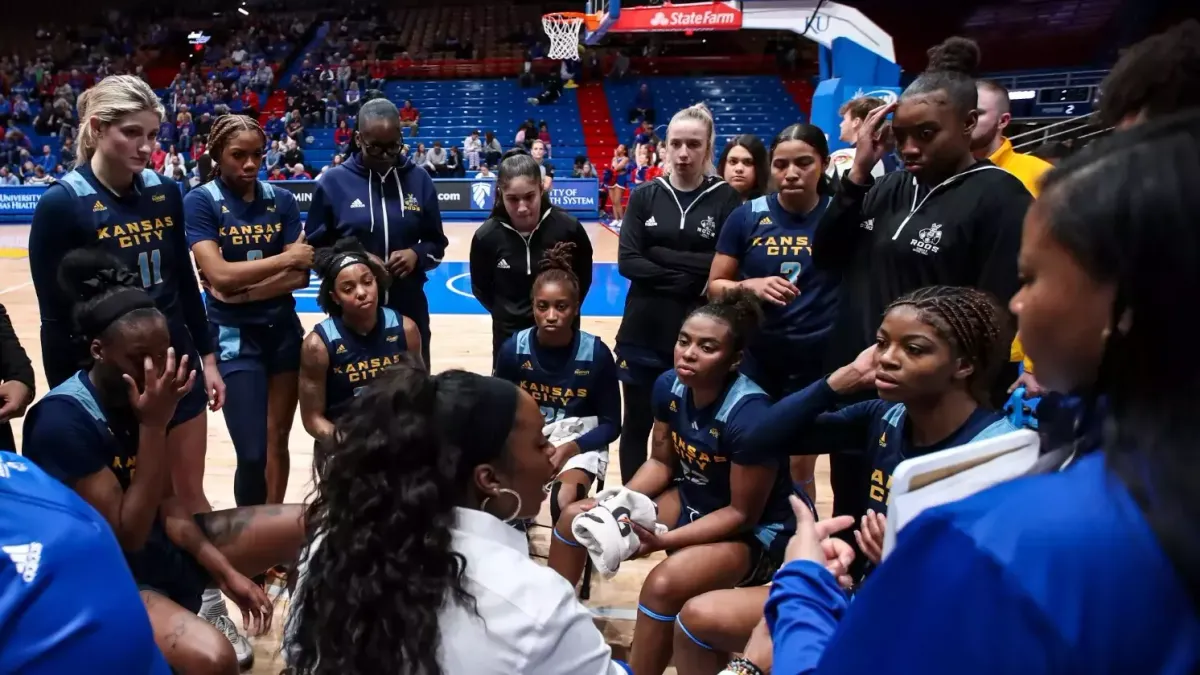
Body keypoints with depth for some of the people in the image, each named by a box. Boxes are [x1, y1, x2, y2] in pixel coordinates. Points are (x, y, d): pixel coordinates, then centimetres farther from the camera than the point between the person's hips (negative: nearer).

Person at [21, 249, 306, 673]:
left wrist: (225, 572, -9)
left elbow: (167, 504, 2)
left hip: (161, 545, 7)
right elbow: (127, 536, -24)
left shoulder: (141, 396, -3)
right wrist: (154, 427, -30)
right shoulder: (63, 420, -24)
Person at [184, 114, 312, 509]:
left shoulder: (281, 200, 4)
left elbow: (300, 275, -4)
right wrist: (285, 258, -15)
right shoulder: (200, 202, -6)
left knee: (278, 439, 12)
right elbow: (219, 275, -18)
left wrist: (244, 290, -15)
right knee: (253, 453, -8)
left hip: (284, 331, 4)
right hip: (234, 336, -4)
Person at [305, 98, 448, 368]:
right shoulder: (334, 182, -1)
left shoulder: (419, 180, 4)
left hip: (409, 310, 2)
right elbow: (314, 247, 3)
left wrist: (417, 255, -11)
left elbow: (437, 244, 10)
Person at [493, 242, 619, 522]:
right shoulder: (513, 350, -9)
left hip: (580, 443, -1)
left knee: (565, 504, -30)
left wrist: (568, 449, -21)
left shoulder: (596, 353, -12)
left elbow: (611, 424, -5)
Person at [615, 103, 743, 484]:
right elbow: (627, 262, -6)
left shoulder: (726, 198, -2)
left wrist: (662, 256, -16)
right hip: (644, 332, 2)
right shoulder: (645, 196, 4)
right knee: (636, 426, 12)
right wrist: (686, 277, -16)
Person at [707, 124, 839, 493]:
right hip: (754, 359, 1)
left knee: (800, 468, 12)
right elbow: (715, 286, 2)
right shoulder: (747, 216, -2)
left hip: (817, 360, -1)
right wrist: (752, 286, -15)